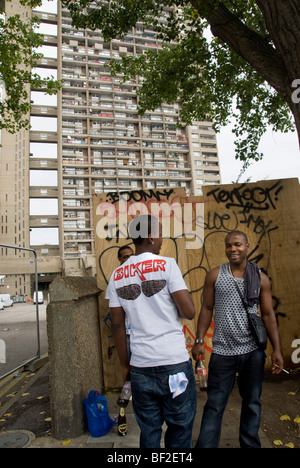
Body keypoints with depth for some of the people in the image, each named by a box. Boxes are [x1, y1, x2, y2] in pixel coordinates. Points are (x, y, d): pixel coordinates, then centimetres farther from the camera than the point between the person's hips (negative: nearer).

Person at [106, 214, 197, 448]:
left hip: (140, 366, 4)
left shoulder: (117, 276, 4)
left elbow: (118, 325, 7)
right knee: (180, 429, 14)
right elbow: (189, 312, -13)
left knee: (149, 432, 18)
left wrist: (125, 365, 16)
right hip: (174, 362, -4)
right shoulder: (166, 264, -9)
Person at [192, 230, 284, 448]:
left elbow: (268, 314, 4)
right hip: (222, 351, -1)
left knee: (252, 402, 17)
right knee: (215, 405, 5)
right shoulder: (215, 275, -2)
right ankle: (205, 445, 20)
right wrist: (199, 341, -4)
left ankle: (250, 444, 37)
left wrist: (277, 349, 0)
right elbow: (207, 309, 1)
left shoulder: (261, 278, 1)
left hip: (253, 351, 2)